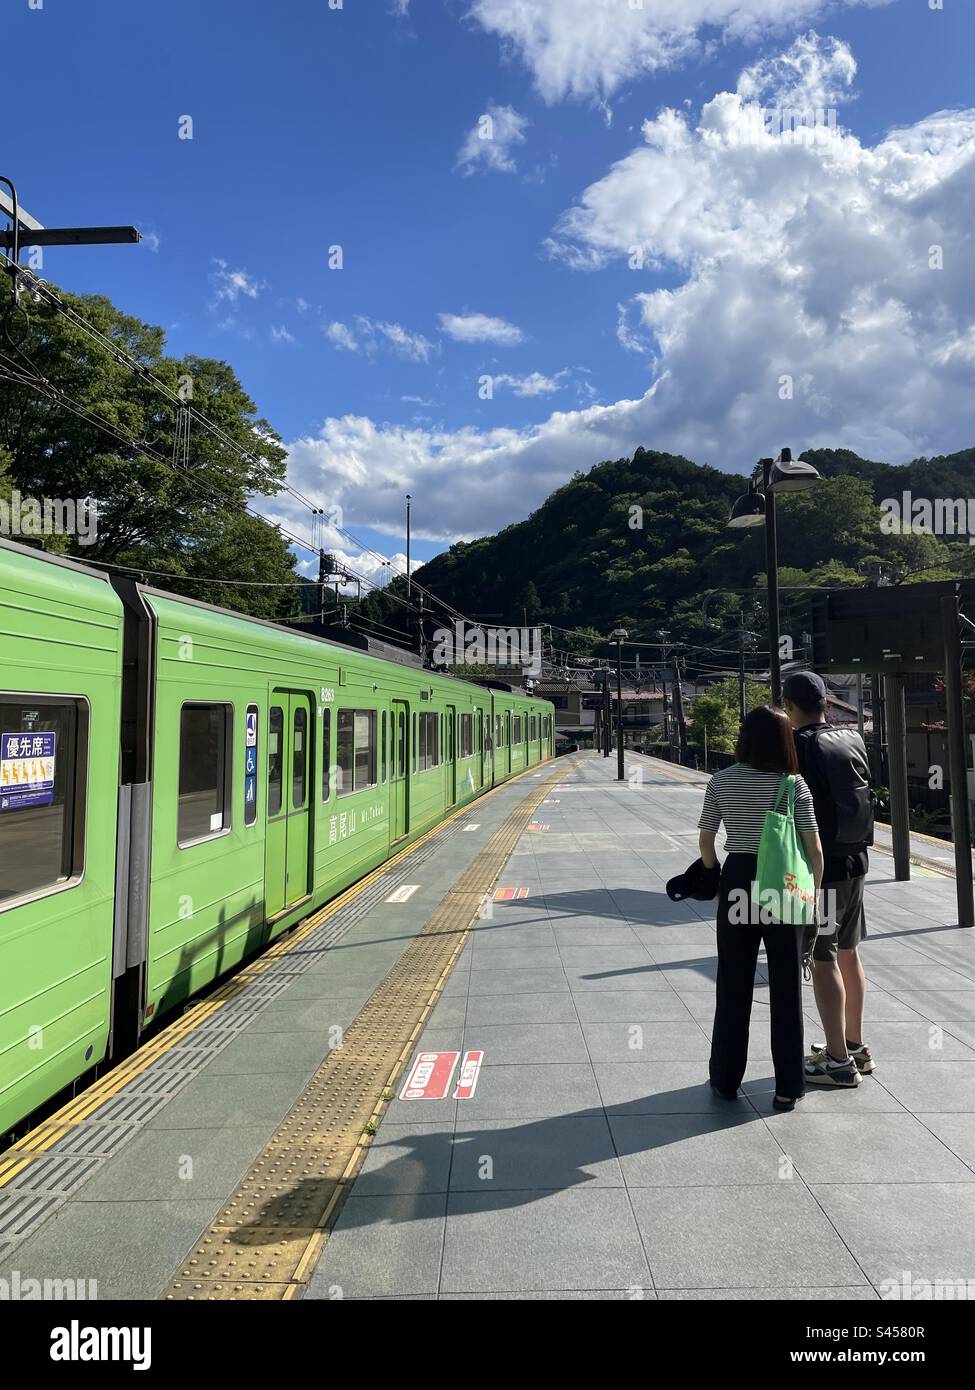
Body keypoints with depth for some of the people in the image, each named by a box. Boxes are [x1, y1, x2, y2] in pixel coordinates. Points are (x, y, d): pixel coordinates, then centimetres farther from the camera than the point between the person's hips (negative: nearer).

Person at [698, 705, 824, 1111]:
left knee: (733, 987, 13)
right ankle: (786, 1088, 21)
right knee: (785, 989, 11)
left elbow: (705, 842, 2)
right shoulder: (794, 784, -9)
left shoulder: (721, 781, -3)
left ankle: (726, 1080, 24)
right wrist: (813, 894, 4)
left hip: (736, 882, 2)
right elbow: (814, 850, -9)